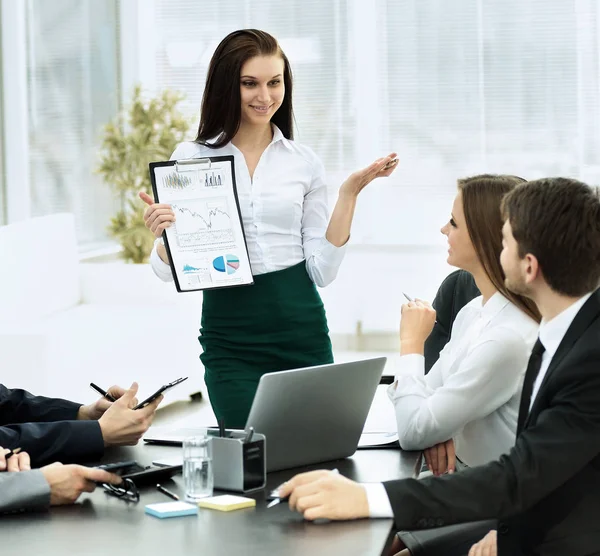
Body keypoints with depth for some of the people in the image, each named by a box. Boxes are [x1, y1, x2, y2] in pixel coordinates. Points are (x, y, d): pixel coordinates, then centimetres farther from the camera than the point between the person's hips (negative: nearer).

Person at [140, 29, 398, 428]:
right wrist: (162, 234, -22)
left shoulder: (305, 163, 5)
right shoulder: (192, 158, 0)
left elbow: (322, 270, 2)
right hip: (230, 339, -2)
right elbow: (169, 271, 0)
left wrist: (349, 193, -5)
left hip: (302, 332, 2)